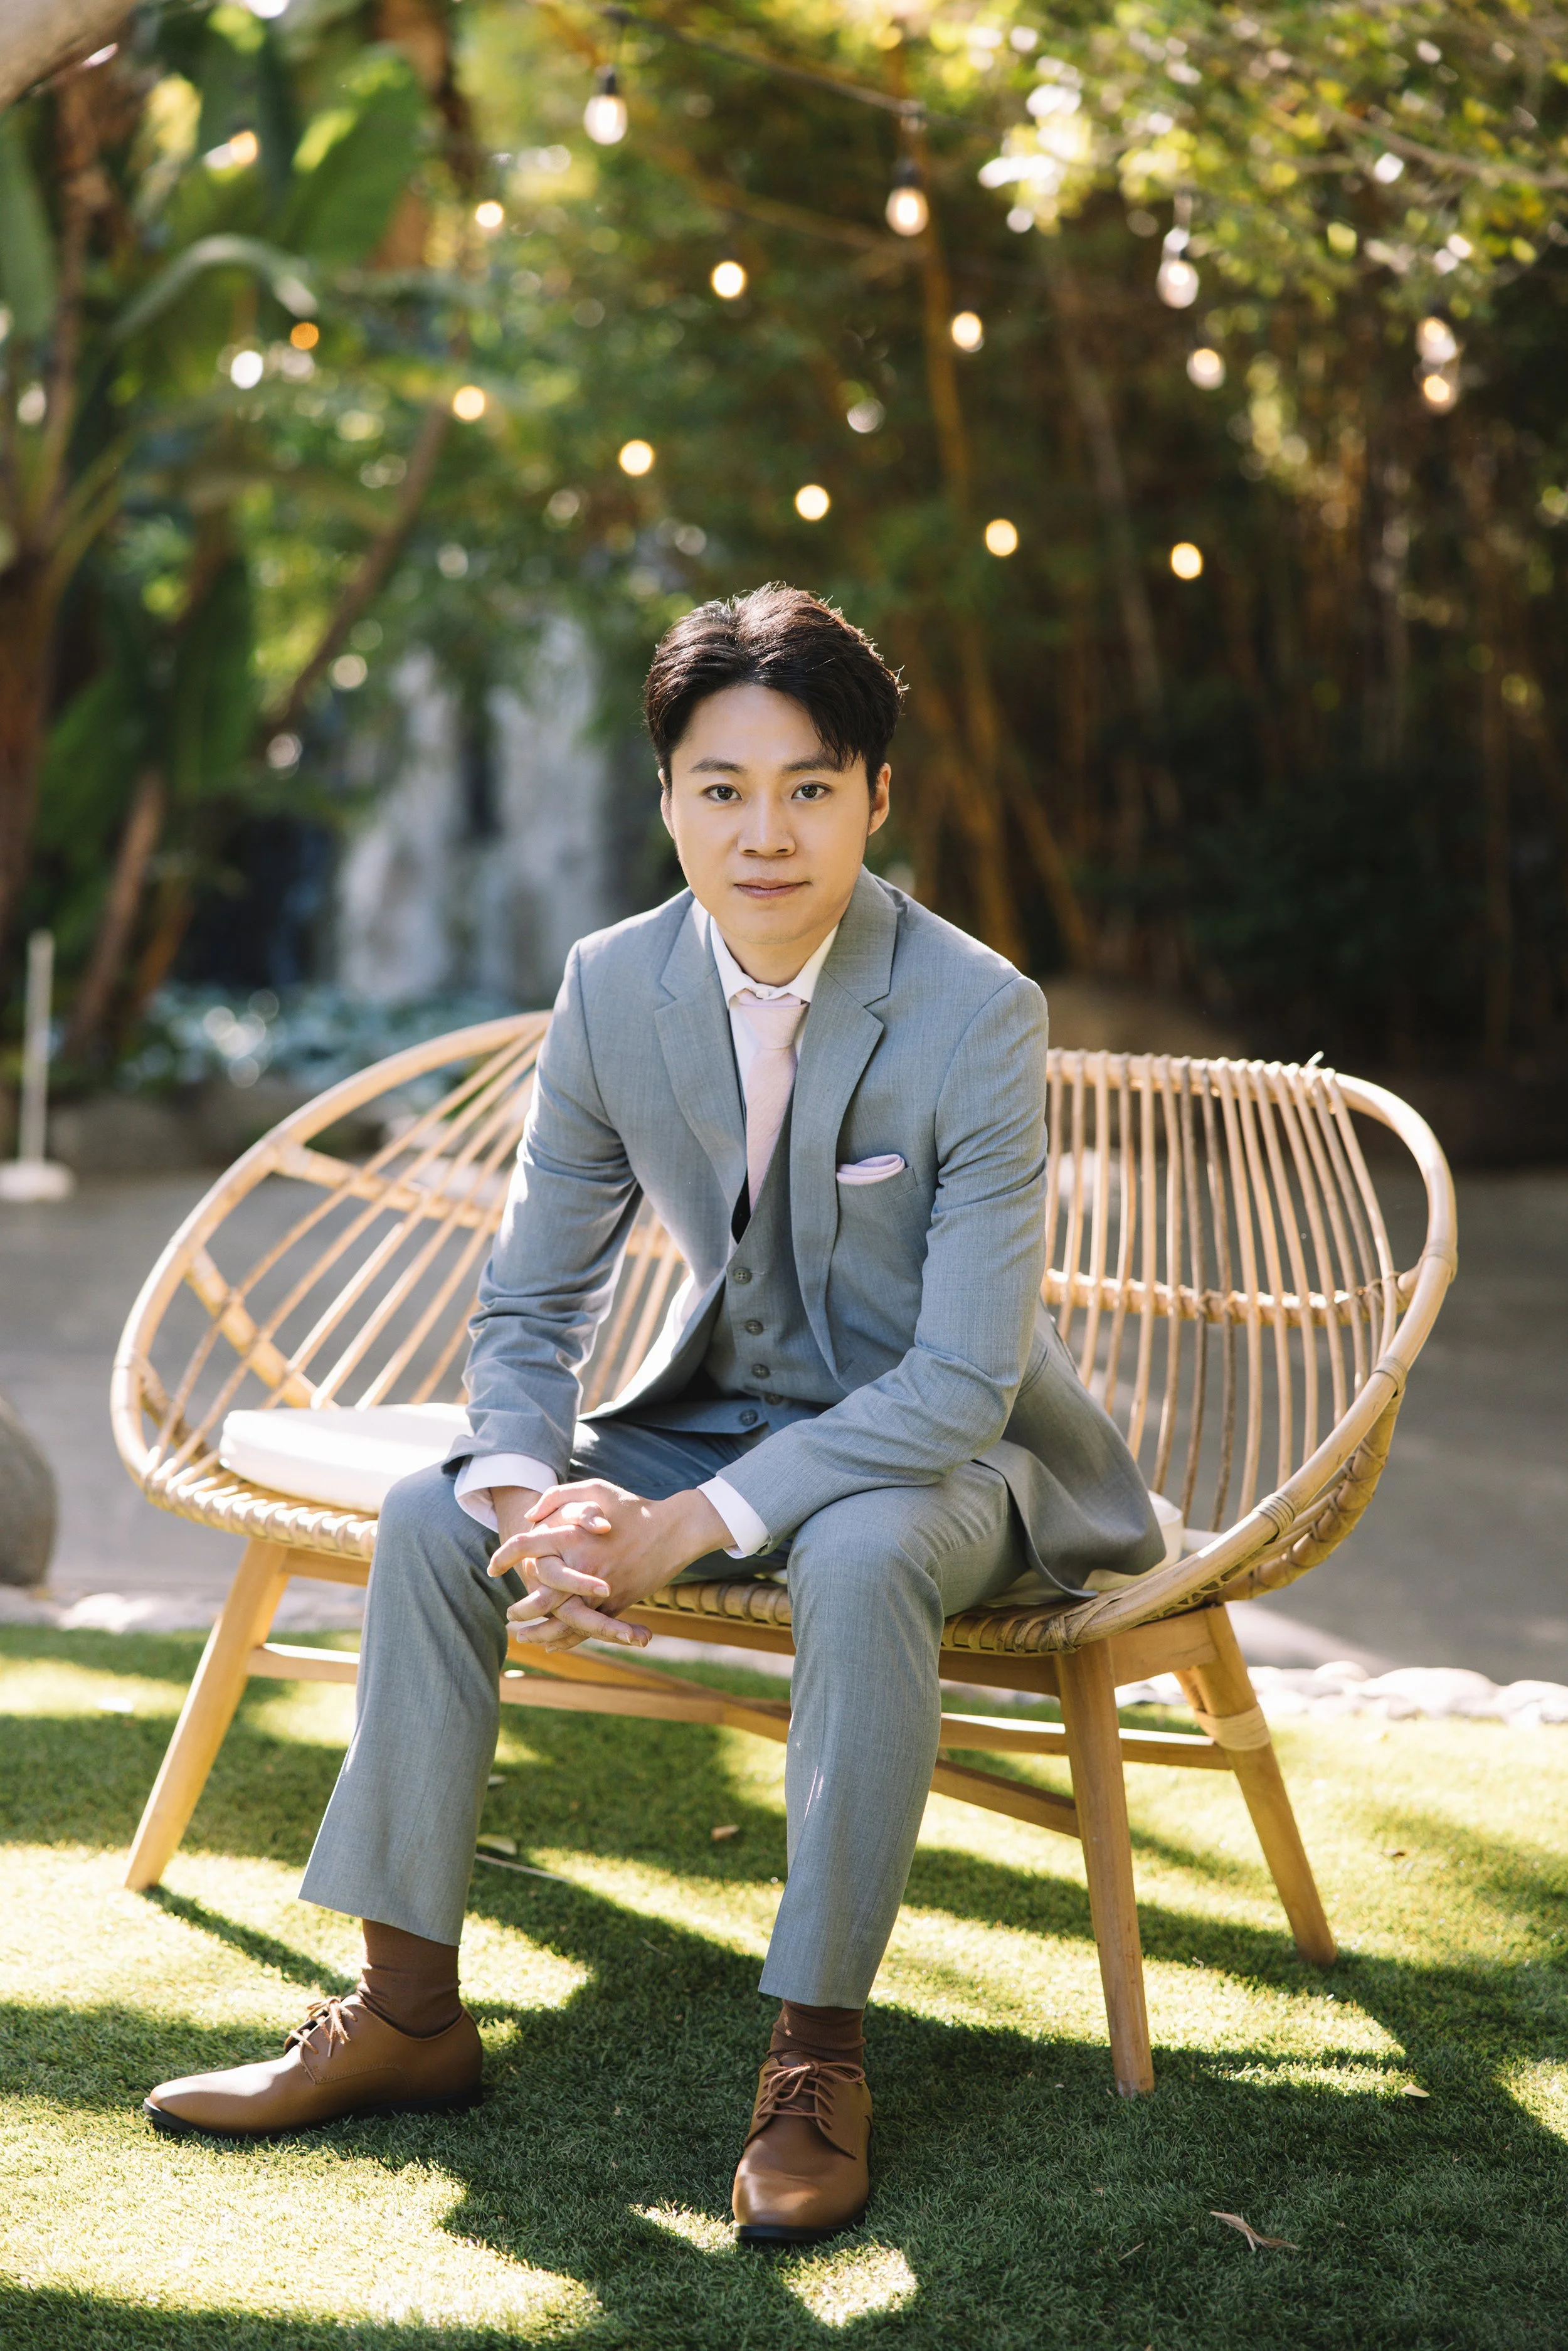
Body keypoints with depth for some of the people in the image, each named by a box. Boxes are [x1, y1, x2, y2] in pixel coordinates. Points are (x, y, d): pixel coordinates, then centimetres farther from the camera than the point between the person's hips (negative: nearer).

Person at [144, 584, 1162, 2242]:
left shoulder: (977, 1013, -24)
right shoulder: (614, 987, -8)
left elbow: (961, 1382, -27)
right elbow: (530, 1304, -2)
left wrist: (682, 1530, -32)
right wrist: (529, 1502, -24)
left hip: (943, 1453, -5)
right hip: (725, 1408, 5)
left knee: (859, 1559, -38)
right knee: (435, 1516, -13)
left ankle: (817, 2054, -23)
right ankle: (407, 2011, -3)